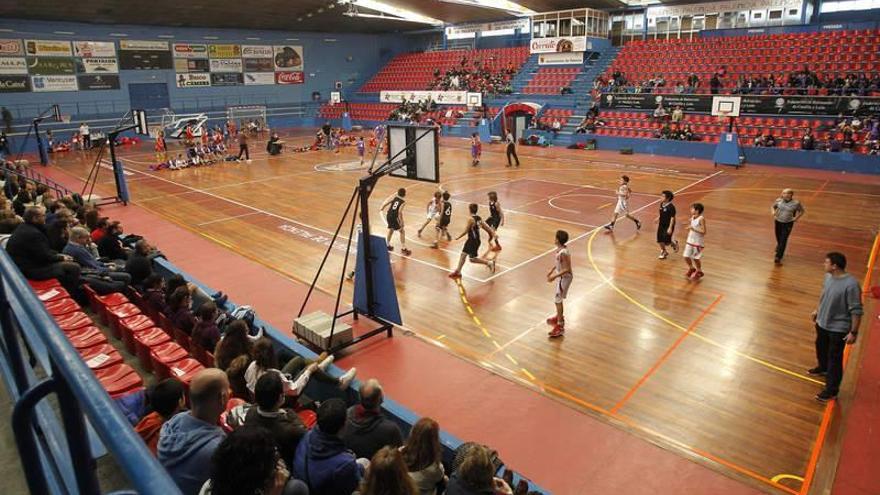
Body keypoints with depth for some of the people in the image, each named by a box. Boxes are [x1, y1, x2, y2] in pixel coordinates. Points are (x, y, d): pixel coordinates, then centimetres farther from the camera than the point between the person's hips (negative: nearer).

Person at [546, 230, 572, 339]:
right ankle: (560, 317, 48)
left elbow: (567, 269, -27)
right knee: (558, 299, 26)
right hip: (562, 276, 10)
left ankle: (560, 327, 1)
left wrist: (554, 276, -27)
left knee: (558, 301, -5)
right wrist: (552, 270, 13)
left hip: (564, 277, -10)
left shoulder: (563, 253, -29)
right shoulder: (559, 249, -1)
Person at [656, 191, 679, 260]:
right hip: (661, 225, 6)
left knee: (666, 241, -3)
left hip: (668, 226, -6)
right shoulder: (661, 204, 0)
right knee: (660, 240, 6)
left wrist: (670, 228, -20)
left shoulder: (671, 207, -20)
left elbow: (672, 218, -18)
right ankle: (663, 252, 28)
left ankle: (674, 243, 30)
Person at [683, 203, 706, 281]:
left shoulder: (701, 219, -17)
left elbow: (704, 232, -19)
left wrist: (694, 229, -27)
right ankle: (691, 269, 33)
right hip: (690, 241, 6)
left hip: (698, 242, -6)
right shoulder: (692, 217, 4)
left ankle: (699, 271, 26)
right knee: (686, 257, 7)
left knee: (696, 258, 2)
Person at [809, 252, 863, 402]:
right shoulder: (828, 276, -5)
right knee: (821, 348, 29)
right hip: (822, 322, 8)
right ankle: (823, 367, 56)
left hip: (838, 328, -8)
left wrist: (854, 332, -20)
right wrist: (817, 310, 23)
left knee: (835, 359, 2)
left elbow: (856, 311, -23)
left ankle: (831, 390, 14)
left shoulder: (851, 285, -29)